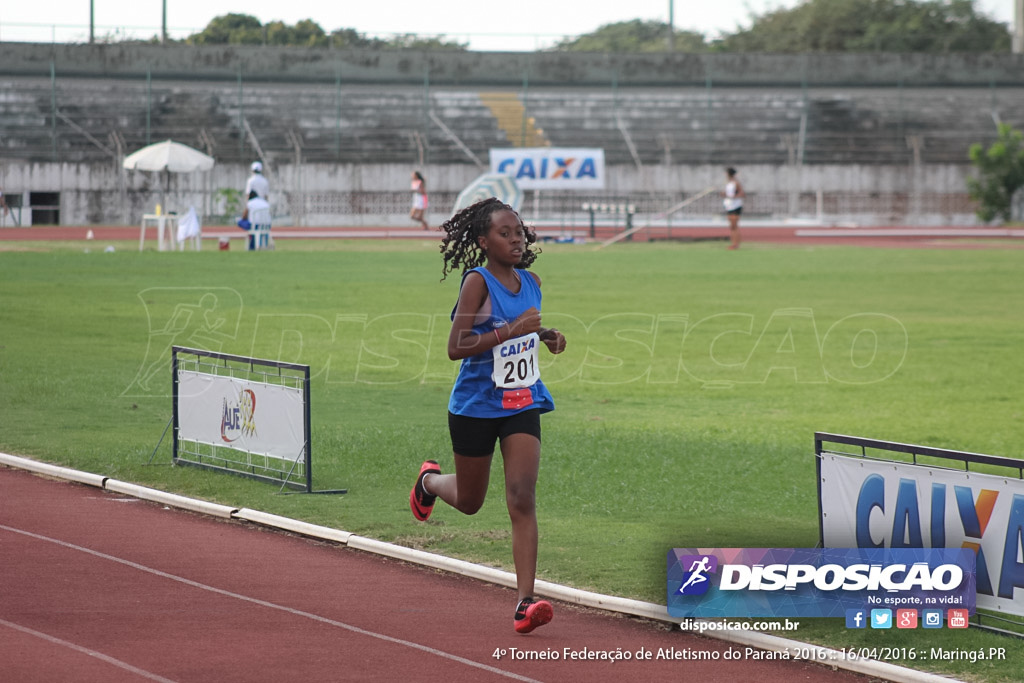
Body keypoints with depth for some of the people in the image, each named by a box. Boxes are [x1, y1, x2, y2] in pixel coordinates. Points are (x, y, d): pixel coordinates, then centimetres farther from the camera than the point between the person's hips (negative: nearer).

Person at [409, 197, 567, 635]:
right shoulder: (478, 282, -15)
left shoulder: (531, 282, 4)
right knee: (469, 501, 16)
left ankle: (525, 603, -18)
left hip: (522, 405, 3)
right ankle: (429, 480, 53)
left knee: (522, 500, -13)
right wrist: (512, 330, -29)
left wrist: (546, 336, 3)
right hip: (476, 406, -3)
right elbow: (455, 348, -22)